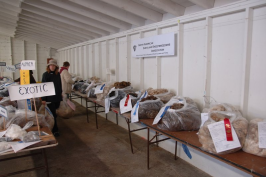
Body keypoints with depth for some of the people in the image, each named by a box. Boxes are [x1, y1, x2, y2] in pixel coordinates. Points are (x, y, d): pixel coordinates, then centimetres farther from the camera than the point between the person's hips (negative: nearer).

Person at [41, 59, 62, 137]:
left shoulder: (58, 74, 7)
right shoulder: (45, 74, -6)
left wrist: (60, 93, 15)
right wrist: (43, 98, -12)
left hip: (57, 97, 4)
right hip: (50, 98, -4)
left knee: (53, 113, 13)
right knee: (53, 114, -1)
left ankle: (53, 128, 30)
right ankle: (55, 130, 7)